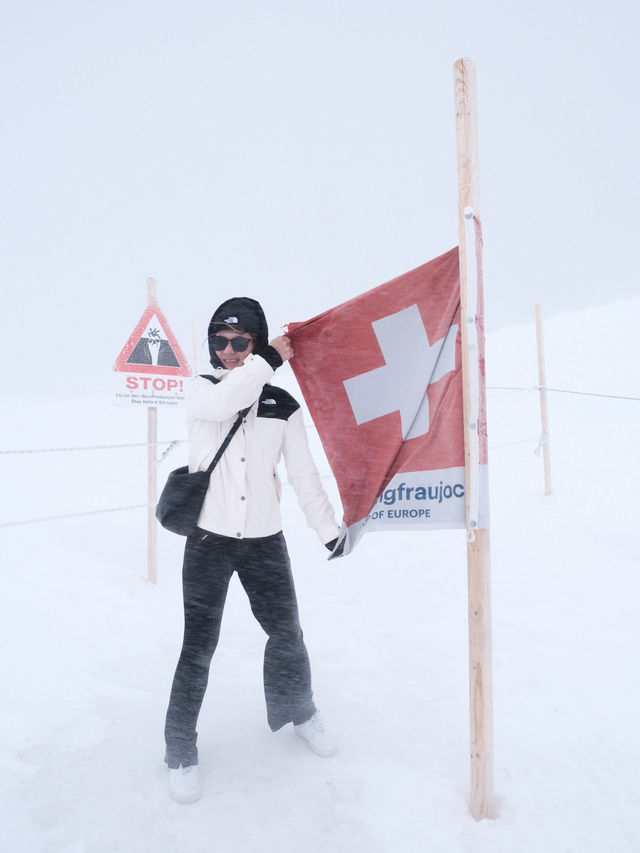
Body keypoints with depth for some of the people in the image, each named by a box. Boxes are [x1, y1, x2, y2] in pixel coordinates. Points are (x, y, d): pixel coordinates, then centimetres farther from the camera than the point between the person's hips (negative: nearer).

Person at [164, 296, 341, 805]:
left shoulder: (282, 406, 2)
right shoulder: (200, 391, 0)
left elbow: (303, 474, 5)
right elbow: (223, 403, -26)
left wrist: (330, 530, 4)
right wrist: (270, 359, -19)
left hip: (264, 541, 2)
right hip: (208, 539, -2)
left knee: (287, 634, 12)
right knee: (199, 645, 2)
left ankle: (297, 711, 39)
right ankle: (181, 749, 21)